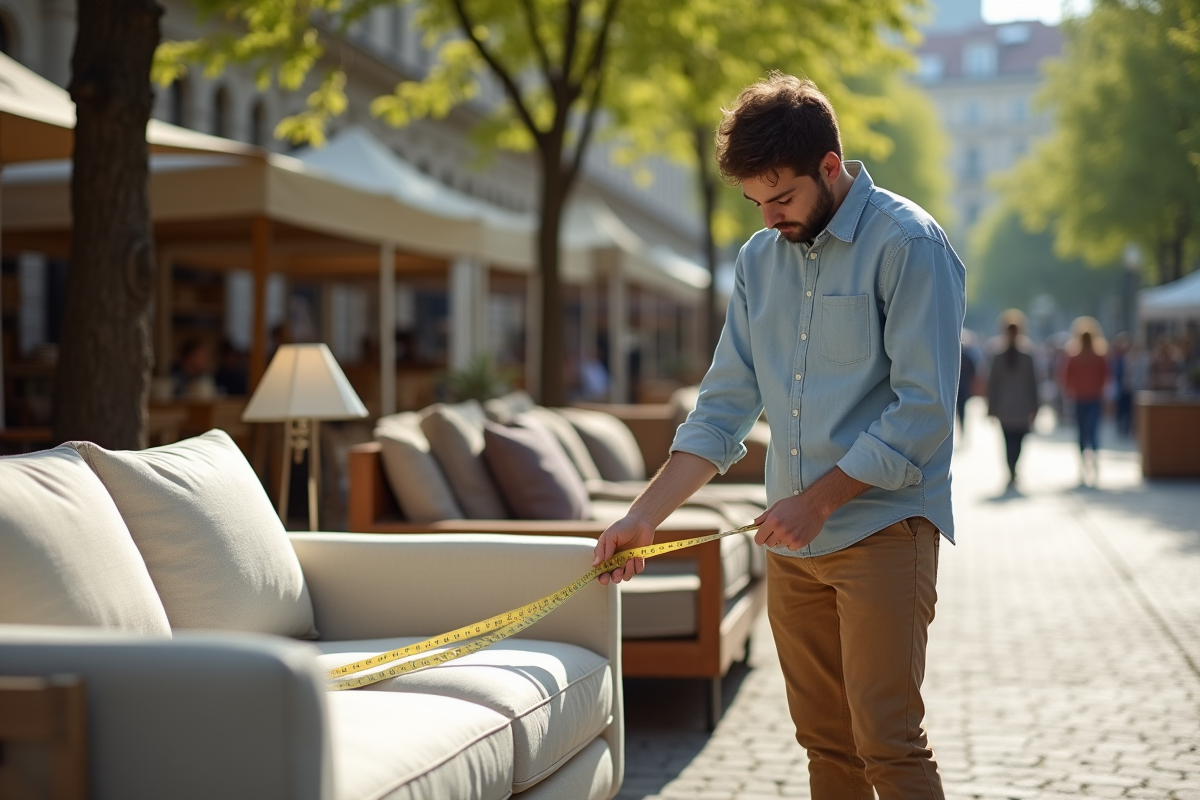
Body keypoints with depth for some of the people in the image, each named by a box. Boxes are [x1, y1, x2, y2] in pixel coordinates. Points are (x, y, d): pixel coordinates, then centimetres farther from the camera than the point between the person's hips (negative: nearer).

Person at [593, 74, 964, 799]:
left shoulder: (908, 244, -8)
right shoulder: (759, 261, 12)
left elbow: (924, 408, -14)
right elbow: (724, 410, 12)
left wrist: (819, 500, -15)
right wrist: (645, 516, 4)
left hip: (883, 528, -6)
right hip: (792, 543, 6)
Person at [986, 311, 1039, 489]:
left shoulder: (998, 359, -1)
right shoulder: (1027, 359, -2)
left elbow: (992, 385, 1)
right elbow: (1033, 385, 1)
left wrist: (992, 408, 7)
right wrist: (1034, 408, 7)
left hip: (1004, 409, 1)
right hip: (1022, 409, -1)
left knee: (1008, 441, 5)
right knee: (1018, 440, 2)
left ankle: (1012, 474, -2)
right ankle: (1013, 473, -13)